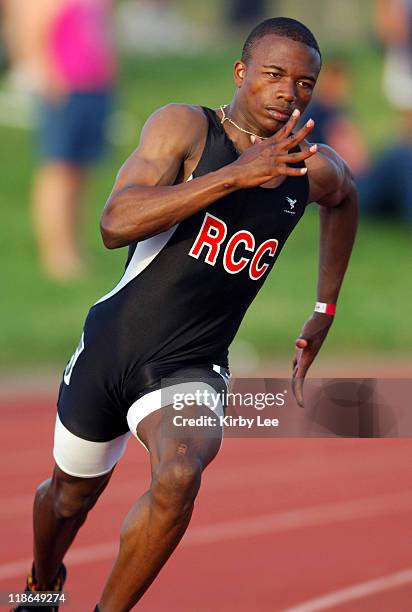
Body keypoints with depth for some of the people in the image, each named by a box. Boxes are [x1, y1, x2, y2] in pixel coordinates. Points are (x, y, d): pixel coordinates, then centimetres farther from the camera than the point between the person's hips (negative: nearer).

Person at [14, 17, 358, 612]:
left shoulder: (317, 171, -2)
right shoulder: (185, 128, -14)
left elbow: (344, 201, 26)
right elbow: (116, 223, -29)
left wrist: (324, 312, 24)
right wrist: (236, 174, -33)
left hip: (190, 366, 1)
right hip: (111, 343, -1)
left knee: (179, 477, -31)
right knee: (71, 494, 20)